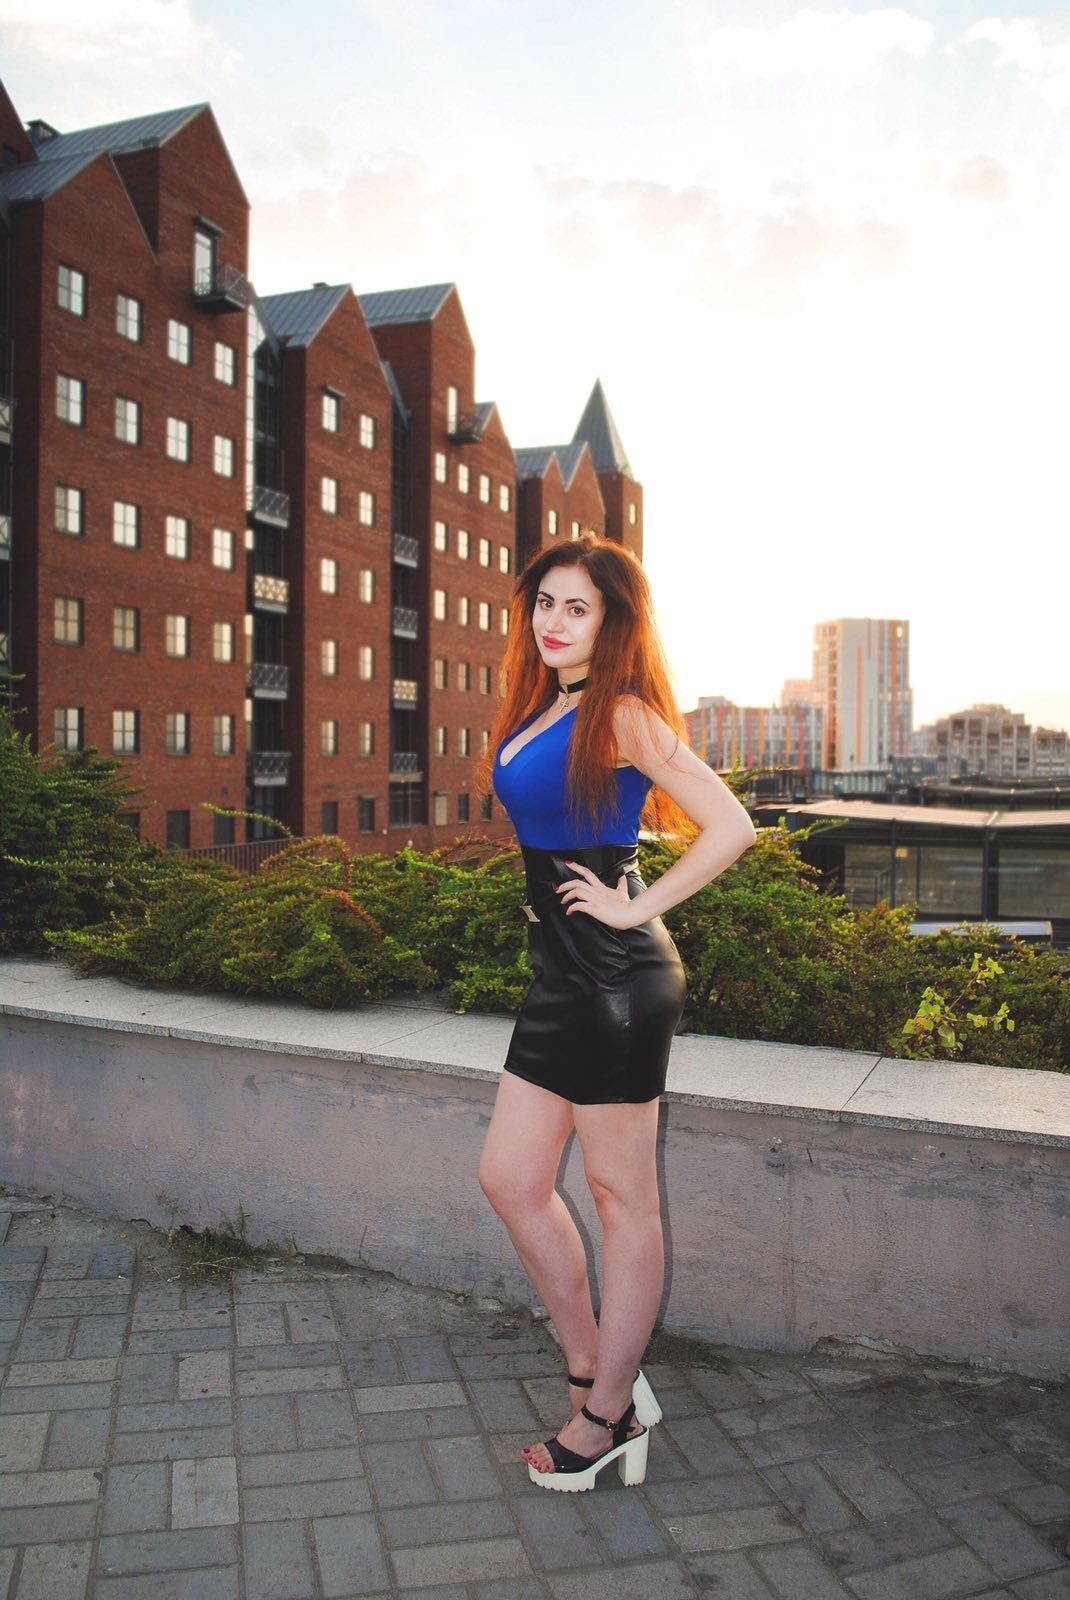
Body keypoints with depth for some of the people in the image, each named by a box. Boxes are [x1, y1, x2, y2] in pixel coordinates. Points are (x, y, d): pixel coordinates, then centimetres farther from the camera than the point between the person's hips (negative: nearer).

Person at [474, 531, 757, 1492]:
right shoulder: (539, 711, 13)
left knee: (623, 1198, 5)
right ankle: (599, 1374, 28)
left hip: (617, 979, -9)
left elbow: (731, 826, -18)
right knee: (510, 1179, 13)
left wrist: (635, 906, -14)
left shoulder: (622, 715, -12)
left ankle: (605, 1420, 21)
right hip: (561, 977, 9)